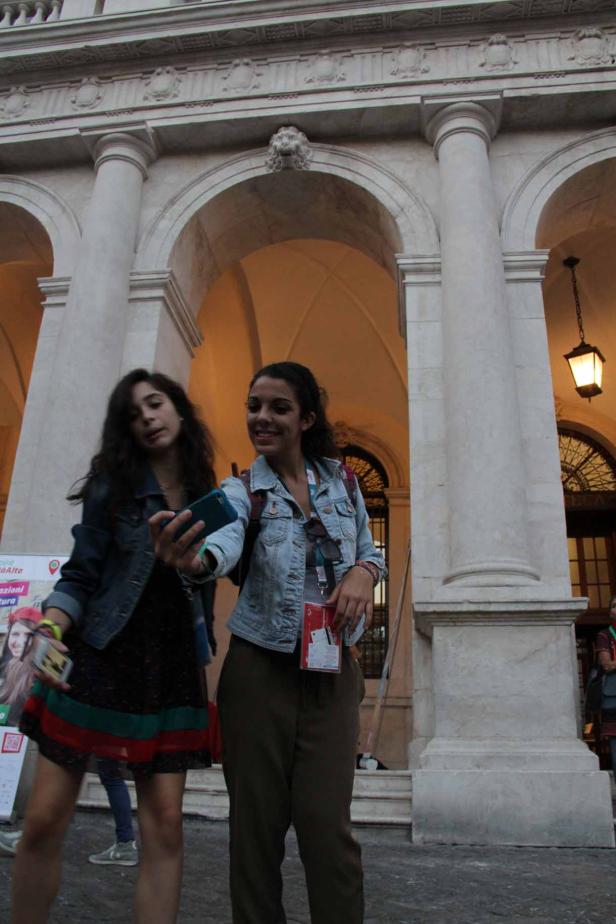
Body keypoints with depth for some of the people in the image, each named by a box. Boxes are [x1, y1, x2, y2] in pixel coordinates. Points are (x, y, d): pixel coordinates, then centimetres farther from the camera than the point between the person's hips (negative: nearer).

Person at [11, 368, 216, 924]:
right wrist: (48, 632, -18)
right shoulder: (114, 486, 0)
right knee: (44, 820, -1)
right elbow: (80, 579, -2)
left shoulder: (207, 493, 8)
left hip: (172, 668, 2)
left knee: (164, 825, -1)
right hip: (100, 658, -1)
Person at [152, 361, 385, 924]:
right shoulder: (241, 492, -2)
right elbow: (226, 541, -25)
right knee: (256, 821, 5)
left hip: (330, 668, 1)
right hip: (258, 667, -1)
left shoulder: (340, 479, 7)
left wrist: (364, 572, -9)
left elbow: (370, 550, 15)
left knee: (327, 823, -4)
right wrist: (196, 559, -49)